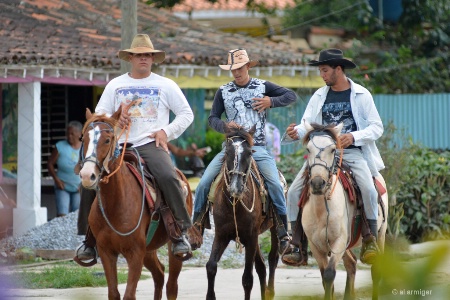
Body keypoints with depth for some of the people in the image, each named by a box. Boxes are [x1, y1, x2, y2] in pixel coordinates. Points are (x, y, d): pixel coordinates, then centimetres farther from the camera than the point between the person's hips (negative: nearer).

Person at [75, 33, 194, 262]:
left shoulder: (166, 85, 11)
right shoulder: (115, 85, 16)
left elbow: (186, 114, 11)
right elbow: (99, 114, 14)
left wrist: (167, 131, -4)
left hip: (151, 144, -2)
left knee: (168, 177, -32)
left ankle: (181, 232, -22)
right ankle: (90, 237, -3)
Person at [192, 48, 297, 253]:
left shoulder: (263, 87, 6)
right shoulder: (223, 92, 9)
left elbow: (291, 96, 5)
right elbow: (213, 119, 6)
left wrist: (271, 101, -12)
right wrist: (225, 126, -15)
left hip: (257, 148, -2)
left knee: (275, 184, -21)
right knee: (204, 183, -12)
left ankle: (283, 230, -10)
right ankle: (195, 224, 3)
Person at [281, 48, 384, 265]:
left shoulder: (361, 95, 1)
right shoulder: (319, 96, 11)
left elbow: (377, 127, -2)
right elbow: (307, 125, 6)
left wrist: (354, 137, -19)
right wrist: (296, 132, -18)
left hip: (352, 151, -3)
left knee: (368, 188, -30)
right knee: (294, 191, -12)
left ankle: (370, 239, -11)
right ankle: (299, 247, -4)